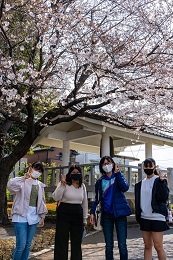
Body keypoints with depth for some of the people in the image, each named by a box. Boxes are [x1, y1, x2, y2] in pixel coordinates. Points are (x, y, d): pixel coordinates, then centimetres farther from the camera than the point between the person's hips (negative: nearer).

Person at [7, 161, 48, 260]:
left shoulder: (40, 185, 12)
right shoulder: (23, 182, -6)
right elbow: (10, 185, -28)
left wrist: (42, 216, 16)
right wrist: (23, 178, -28)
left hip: (33, 218, 6)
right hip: (21, 217, -5)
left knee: (28, 245, 12)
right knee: (21, 245, -8)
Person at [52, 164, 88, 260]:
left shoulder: (82, 186, 9)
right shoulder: (64, 184, -5)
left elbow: (85, 203, 15)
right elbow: (56, 198, -19)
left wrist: (85, 219, 15)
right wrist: (62, 184, -27)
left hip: (78, 215, 4)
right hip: (64, 214, -4)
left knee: (77, 241, 11)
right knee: (62, 241, 1)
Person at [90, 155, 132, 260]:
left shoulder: (119, 176, 5)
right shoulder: (100, 181, 10)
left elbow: (125, 188, -14)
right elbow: (97, 199, 12)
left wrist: (117, 173, -14)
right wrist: (92, 212, 2)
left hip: (119, 213, -2)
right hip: (106, 214, 2)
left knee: (122, 245, -4)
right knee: (109, 245, 6)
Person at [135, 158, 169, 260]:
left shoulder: (159, 181, -3)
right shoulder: (140, 184, 11)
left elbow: (164, 198, -16)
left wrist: (162, 181, -23)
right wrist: (138, 216, 12)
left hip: (157, 217, -5)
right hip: (144, 218, 5)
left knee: (158, 246, -3)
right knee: (147, 246, 10)